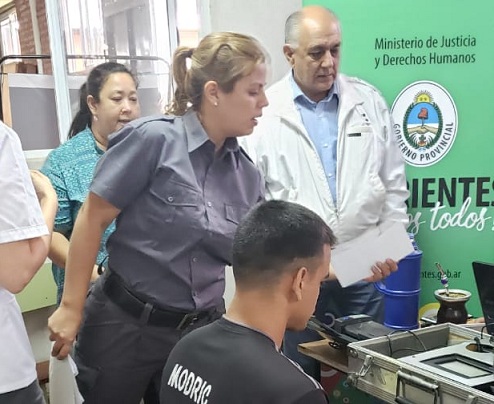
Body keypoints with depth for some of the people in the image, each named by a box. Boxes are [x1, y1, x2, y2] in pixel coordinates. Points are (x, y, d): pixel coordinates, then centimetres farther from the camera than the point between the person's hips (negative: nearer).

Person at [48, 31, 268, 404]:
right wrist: (71, 308, -10)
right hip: (126, 322, -4)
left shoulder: (246, 173, 1)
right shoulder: (154, 139, -16)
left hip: (201, 329, 5)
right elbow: (92, 220, -12)